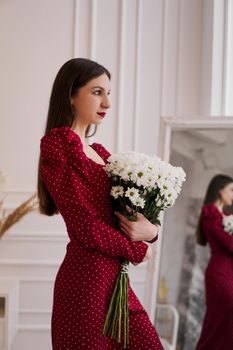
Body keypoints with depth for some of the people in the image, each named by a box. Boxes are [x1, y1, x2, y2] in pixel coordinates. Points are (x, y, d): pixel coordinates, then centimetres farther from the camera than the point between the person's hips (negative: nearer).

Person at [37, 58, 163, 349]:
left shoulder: (99, 153, 14)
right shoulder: (58, 145, -11)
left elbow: (131, 213, 13)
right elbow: (86, 227, -17)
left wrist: (150, 230, -10)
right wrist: (138, 251, -4)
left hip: (114, 276, 8)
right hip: (86, 276, -8)